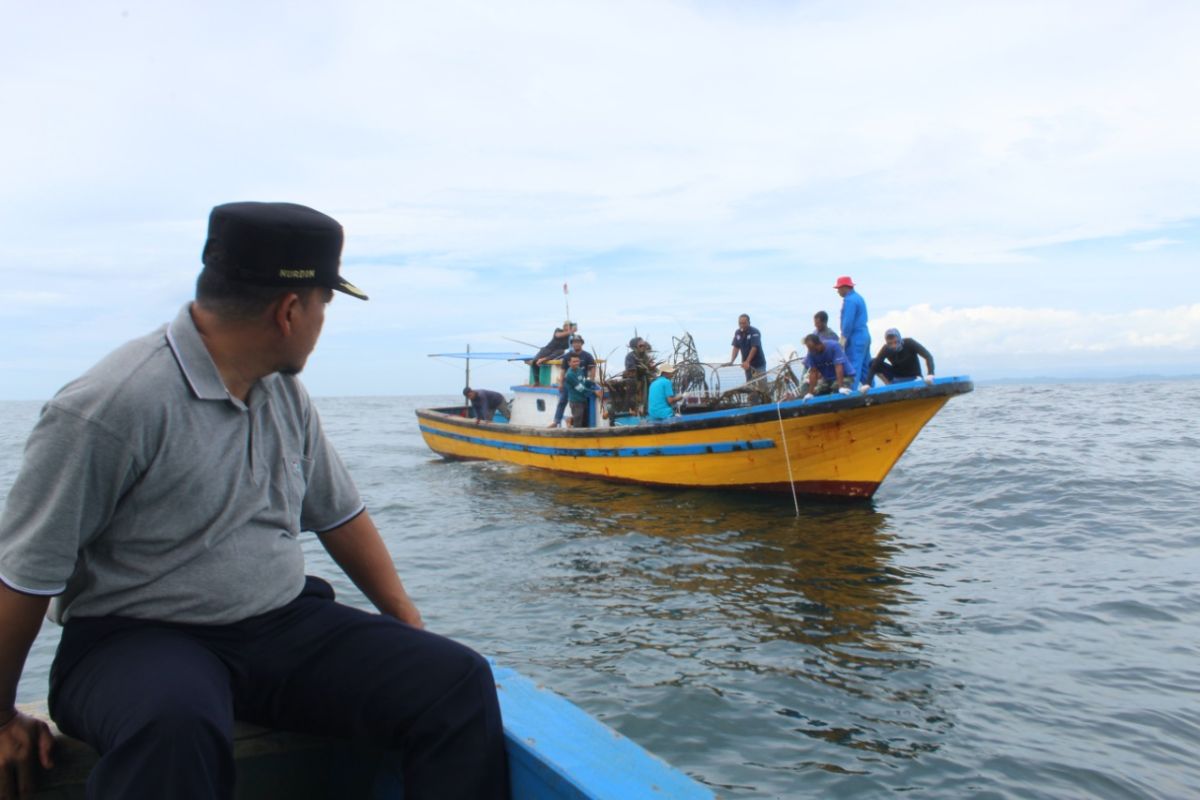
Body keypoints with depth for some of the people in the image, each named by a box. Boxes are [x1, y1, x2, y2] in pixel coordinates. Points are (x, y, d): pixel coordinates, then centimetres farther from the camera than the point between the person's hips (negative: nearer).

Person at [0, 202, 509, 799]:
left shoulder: (285, 392, 7)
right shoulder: (109, 407, -17)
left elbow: (340, 516, 15)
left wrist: (409, 625, 11)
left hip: (285, 624, 6)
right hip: (138, 637, -5)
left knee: (458, 682, -15)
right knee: (174, 727, -41)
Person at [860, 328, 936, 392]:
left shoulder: (909, 343, -23)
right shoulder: (886, 349, -18)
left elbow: (928, 356, -28)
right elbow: (874, 366, -23)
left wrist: (930, 374, -44)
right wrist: (867, 384, -36)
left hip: (913, 378, -3)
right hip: (897, 377, 3)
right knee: (872, 362, -17)